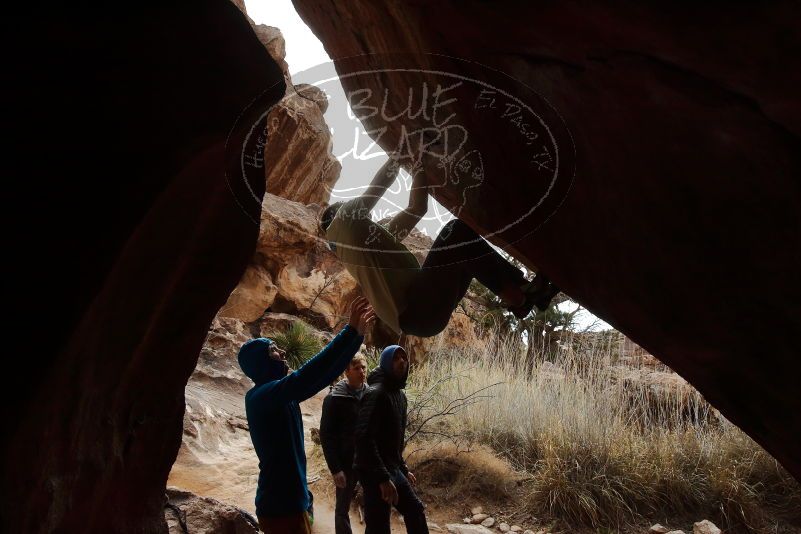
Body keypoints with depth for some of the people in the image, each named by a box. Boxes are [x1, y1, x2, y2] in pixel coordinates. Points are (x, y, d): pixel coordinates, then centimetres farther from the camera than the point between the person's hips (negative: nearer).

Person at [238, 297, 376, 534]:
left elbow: (323, 376, 9)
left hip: (291, 501, 9)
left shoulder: (282, 392, 9)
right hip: (281, 504, -9)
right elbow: (305, 377, -32)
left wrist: (357, 334, 0)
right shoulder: (259, 396, -18)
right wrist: (350, 331, -33)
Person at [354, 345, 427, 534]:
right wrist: (382, 478, -28)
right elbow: (364, 438, -26)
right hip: (374, 473, -9)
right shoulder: (376, 393, -17)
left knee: (416, 512, 18)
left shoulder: (400, 394, 12)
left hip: (393, 469, 10)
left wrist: (403, 469, 22)